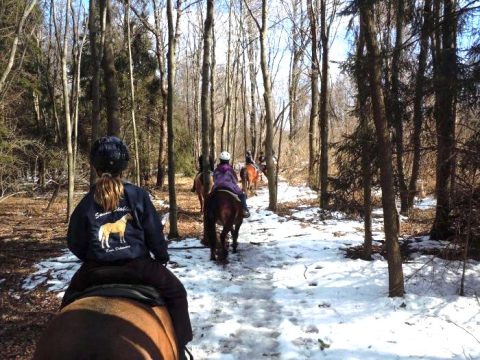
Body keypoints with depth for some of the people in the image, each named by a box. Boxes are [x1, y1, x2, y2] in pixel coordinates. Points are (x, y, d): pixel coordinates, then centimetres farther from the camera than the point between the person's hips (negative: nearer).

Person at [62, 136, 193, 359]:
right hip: (137, 265, -2)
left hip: (95, 270, 2)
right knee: (176, 293, 18)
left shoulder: (86, 203, -1)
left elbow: (75, 244, 5)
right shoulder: (138, 195, -6)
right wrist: (163, 257, 14)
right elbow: (154, 232, -2)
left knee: (70, 302, 30)